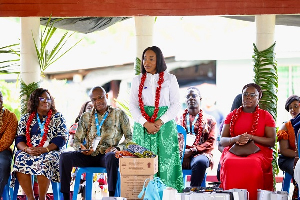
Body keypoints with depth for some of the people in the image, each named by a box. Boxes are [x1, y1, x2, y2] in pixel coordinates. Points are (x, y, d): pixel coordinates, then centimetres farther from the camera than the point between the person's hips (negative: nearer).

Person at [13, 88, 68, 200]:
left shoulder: (58, 117, 11)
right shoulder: (26, 118, 17)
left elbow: (61, 139, 0)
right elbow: (19, 139, 8)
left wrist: (44, 149, -16)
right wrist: (27, 149, -15)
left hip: (50, 152, -2)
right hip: (29, 152, 2)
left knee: (46, 161, -37)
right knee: (20, 158, -31)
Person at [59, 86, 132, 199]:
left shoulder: (119, 114, 10)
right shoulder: (86, 117, 18)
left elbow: (129, 137, 5)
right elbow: (76, 140, 17)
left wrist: (118, 148, -14)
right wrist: (81, 148, -8)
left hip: (107, 155, -3)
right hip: (89, 156, 3)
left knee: (111, 157, -41)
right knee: (65, 157, -24)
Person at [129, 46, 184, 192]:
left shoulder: (169, 79, 6)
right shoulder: (137, 80, 12)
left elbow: (176, 104, 1)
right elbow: (132, 105, 5)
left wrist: (160, 122, -12)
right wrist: (146, 124, -11)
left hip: (165, 126, -1)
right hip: (142, 127, 2)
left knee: (166, 162, -6)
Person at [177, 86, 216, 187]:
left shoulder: (209, 120, 18)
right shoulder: (179, 118, 24)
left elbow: (210, 142, 7)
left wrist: (192, 151, -9)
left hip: (200, 153, -1)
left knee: (200, 162, -41)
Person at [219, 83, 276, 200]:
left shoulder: (266, 116, 12)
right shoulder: (232, 116, 17)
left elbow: (272, 142, 4)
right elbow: (222, 141, 11)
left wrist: (251, 137, -11)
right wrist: (235, 139, -13)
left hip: (258, 151, -1)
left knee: (253, 164, -39)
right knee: (229, 163, -36)